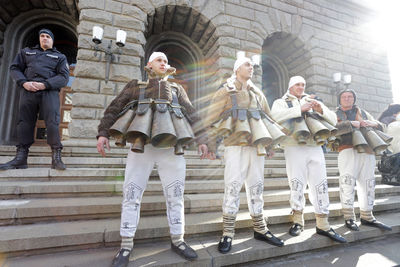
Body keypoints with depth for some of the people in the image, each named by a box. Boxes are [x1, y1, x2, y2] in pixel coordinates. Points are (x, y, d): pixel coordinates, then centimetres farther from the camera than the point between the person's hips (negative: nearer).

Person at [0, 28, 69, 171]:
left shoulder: (59, 57, 17)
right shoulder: (26, 52, 26)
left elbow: (64, 76, 2)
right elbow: (14, 68, 18)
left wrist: (45, 85, -12)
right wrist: (23, 82, -4)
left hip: (49, 92, -3)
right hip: (28, 92, 3)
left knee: (52, 123, -16)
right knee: (24, 123, 1)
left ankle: (56, 158, -17)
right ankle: (21, 158, 5)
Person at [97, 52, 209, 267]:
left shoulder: (176, 89, 21)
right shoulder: (135, 85, 17)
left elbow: (191, 114, 14)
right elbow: (114, 109, 11)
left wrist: (201, 140, 4)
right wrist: (103, 133, -2)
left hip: (171, 146, 2)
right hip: (141, 145, -1)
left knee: (175, 195, 4)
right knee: (132, 194, 0)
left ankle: (177, 241, 21)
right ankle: (126, 246, 17)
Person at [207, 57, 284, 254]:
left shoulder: (258, 94, 20)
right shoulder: (225, 92, 4)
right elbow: (211, 120, -1)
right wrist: (211, 145, -8)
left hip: (256, 147, 5)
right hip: (235, 146, -5)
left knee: (257, 187, 11)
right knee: (232, 187, -7)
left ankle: (260, 229, 25)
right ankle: (227, 233, 6)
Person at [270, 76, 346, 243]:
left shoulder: (313, 102, 22)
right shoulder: (281, 102, 10)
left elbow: (333, 121, 15)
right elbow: (275, 116, -14)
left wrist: (321, 110, -5)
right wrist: (299, 109, -16)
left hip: (315, 148, 4)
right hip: (294, 147, -4)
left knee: (320, 185, 4)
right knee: (297, 185, -1)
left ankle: (323, 225, 16)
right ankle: (298, 222, 15)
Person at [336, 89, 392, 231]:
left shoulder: (362, 112, 24)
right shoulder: (335, 114, 13)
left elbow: (380, 126, 20)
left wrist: (371, 124, -2)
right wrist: (351, 123, -17)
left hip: (367, 151, 4)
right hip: (348, 150, -4)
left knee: (367, 183, 7)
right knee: (347, 182, -13)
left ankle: (367, 217, 19)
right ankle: (349, 217, -5)